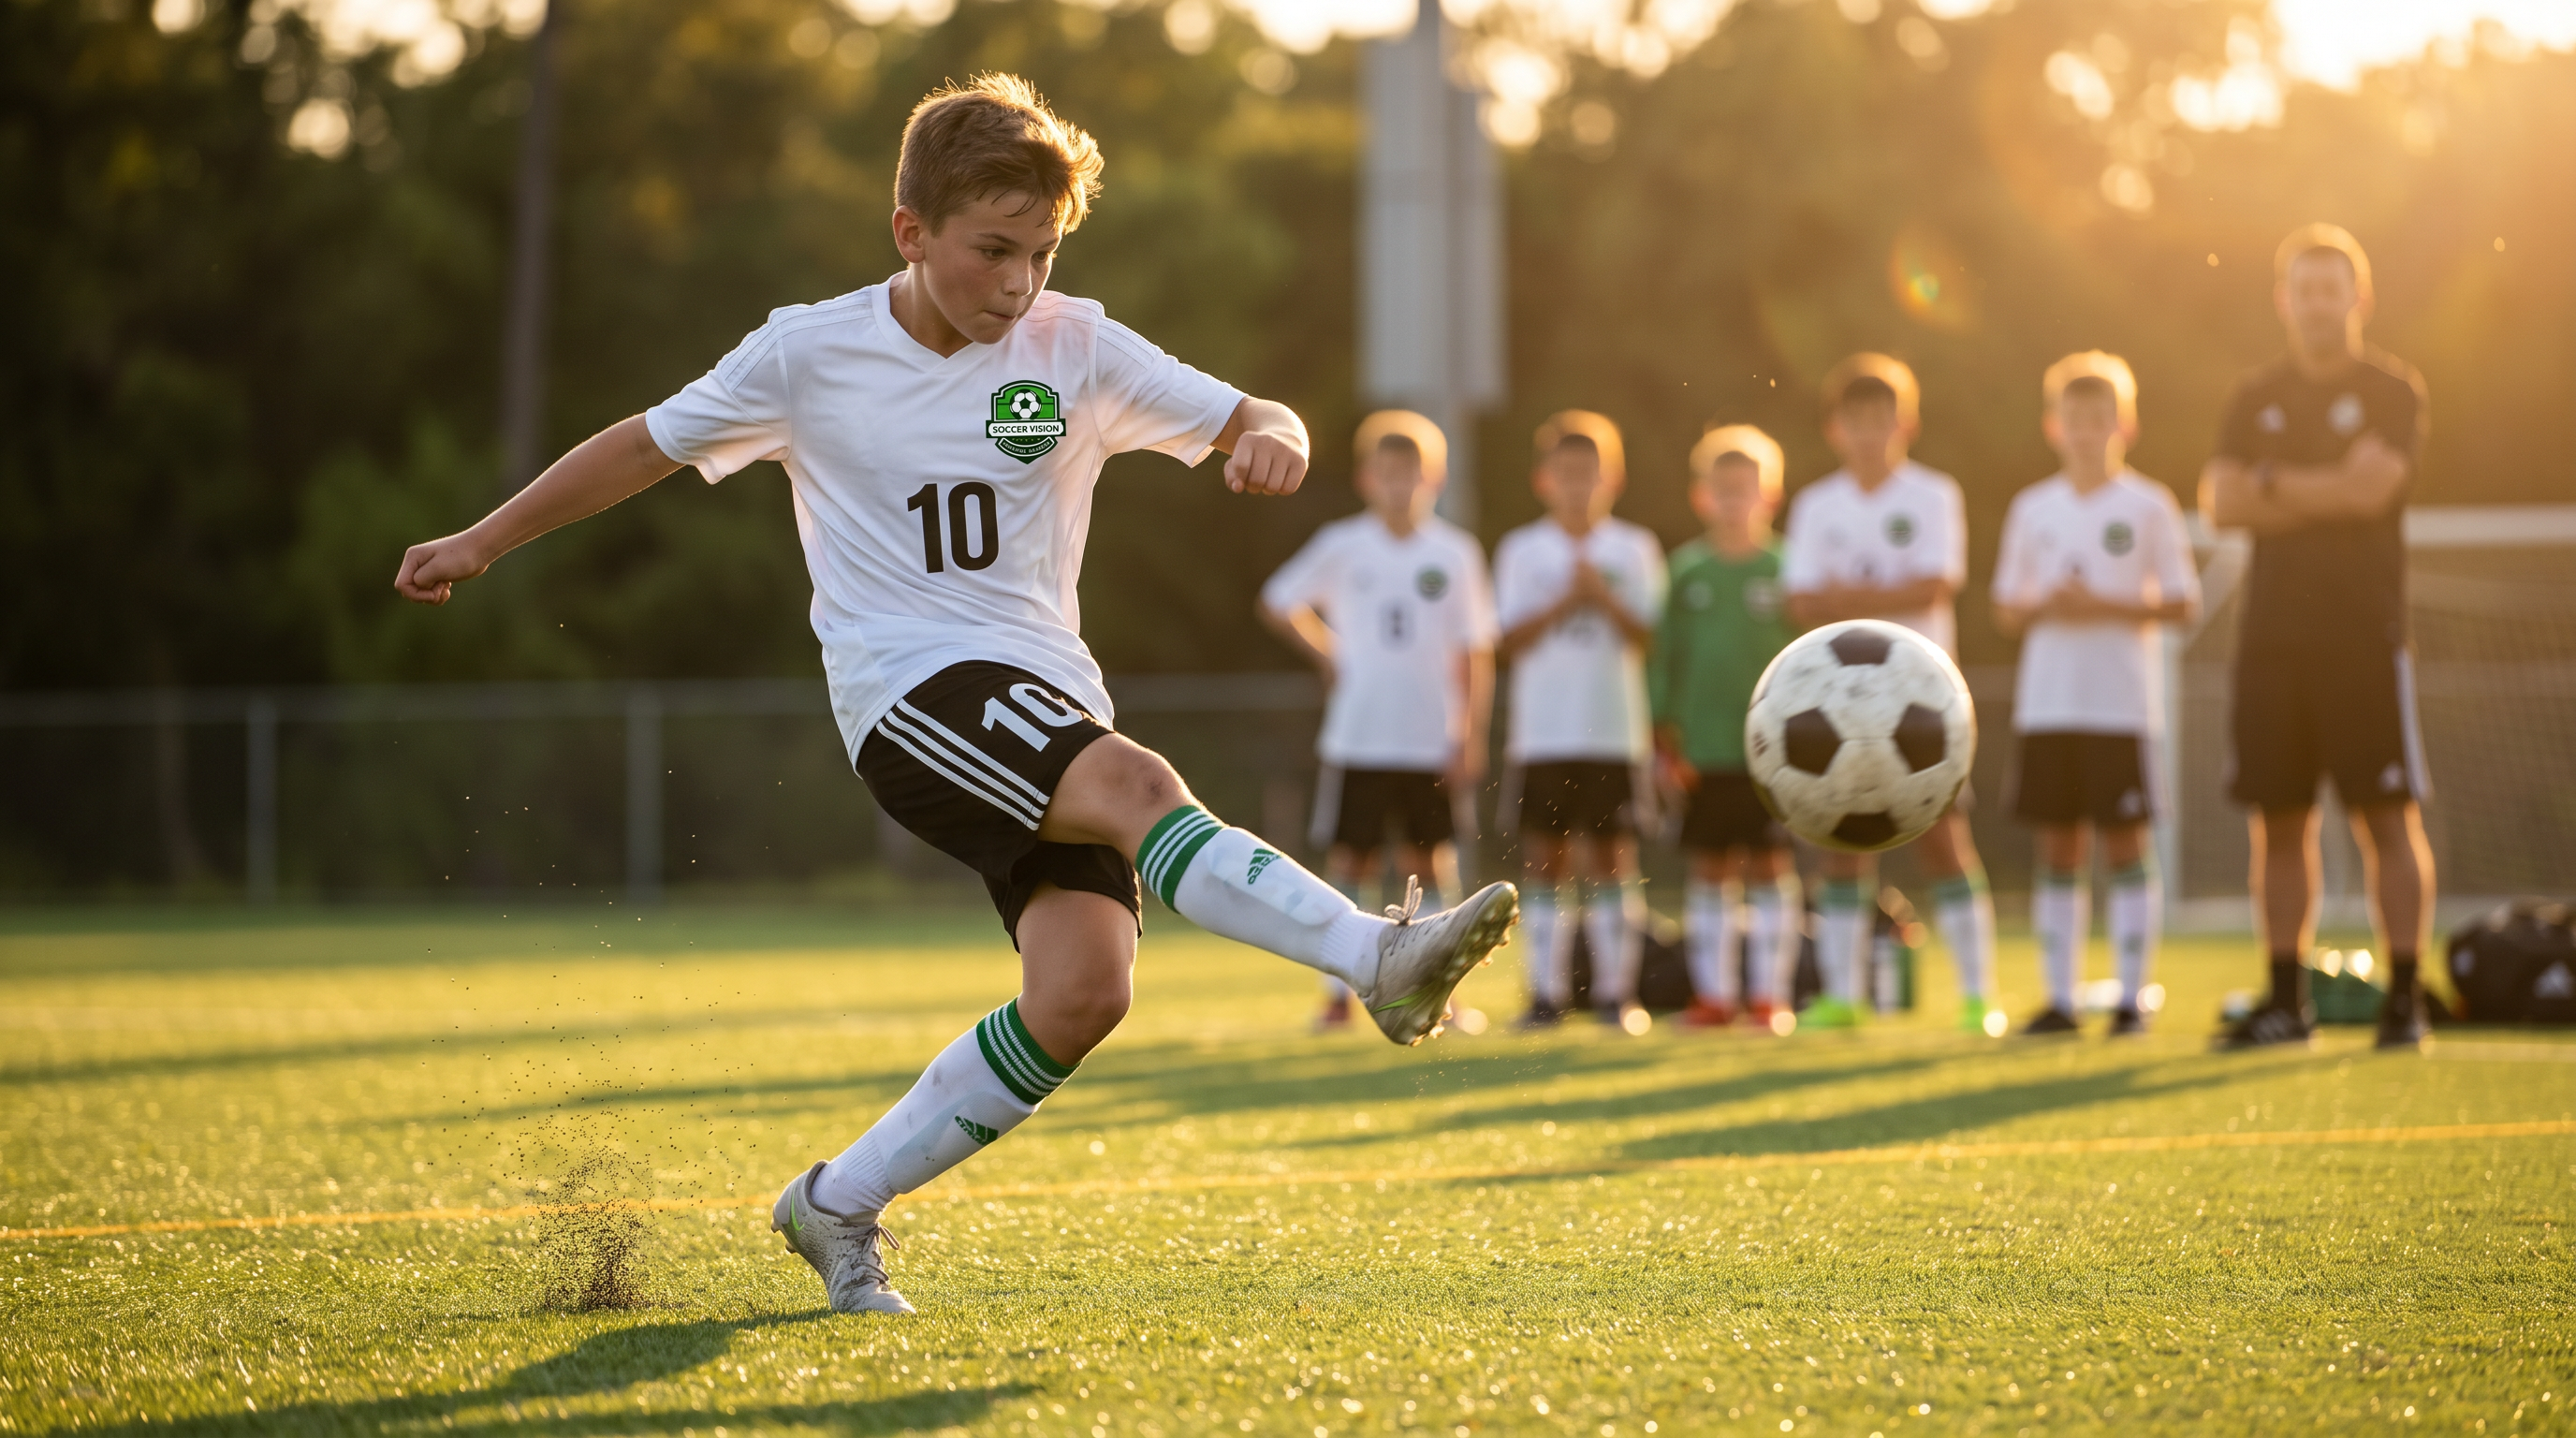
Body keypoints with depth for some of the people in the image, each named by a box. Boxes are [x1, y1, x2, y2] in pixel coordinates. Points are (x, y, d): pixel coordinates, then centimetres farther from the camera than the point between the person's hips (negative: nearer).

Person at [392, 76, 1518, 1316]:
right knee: (1136, 785, -33)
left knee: (1083, 990, -16)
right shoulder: (811, 353, 0)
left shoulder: (1076, 350, 4)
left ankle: (840, 1205, 1)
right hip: (910, 691, -4)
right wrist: (484, 541, 20)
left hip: (1048, 708, 4)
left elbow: (1255, 423, 4)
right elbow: (648, 445, 14)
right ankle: (1377, 960, -44)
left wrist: (1271, 441, -21)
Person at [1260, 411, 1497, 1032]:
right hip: (1357, 740, 0)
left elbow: (1474, 654, 3)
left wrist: (1471, 740, -2)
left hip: (1432, 742, 0)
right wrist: (1329, 658, 6)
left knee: (1429, 864, 3)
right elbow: (1277, 603, 15)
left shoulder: (1455, 554, 2)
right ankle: (1338, 994, 3)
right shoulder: (1342, 546, 1)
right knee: (1347, 860, -1)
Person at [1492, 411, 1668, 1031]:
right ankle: (1548, 991, 5)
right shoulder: (1521, 550, 7)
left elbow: (1646, 636, 0)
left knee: (1611, 857, -2)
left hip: (1614, 729, 0)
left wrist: (1604, 597, -13)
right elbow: (1513, 639, -1)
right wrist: (1565, 601, -12)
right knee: (1546, 858, 0)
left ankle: (1616, 990, 3)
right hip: (1543, 729, 0)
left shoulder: (1634, 549, 6)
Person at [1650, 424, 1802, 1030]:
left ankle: (1769, 994, 6)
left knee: (1770, 867, 0)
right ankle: (1713, 994, 11)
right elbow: (1665, 658, 8)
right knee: (1710, 868, 5)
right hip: (1703, 751, 2)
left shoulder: (1785, 569, 1)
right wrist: (1667, 740, 2)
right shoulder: (1688, 570, 6)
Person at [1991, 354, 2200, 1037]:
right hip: (2047, 699, 3)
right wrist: (2043, 607, -8)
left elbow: (2183, 603, -2)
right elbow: (2006, 609, 14)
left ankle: (2131, 997, 1)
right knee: (2059, 846, 5)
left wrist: (2106, 606, -14)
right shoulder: (2033, 508, 11)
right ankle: (2059, 996, 9)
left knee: (2125, 842, -3)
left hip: (2122, 700, -3)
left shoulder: (2149, 506, 0)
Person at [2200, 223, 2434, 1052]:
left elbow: (2371, 483, -14)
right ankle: (2285, 1000, 10)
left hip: (2365, 637, -4)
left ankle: (2405, 999, -4)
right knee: (2278, 820, 4)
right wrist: (2327, 496, -10)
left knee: (2387, 818, -6)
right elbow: (2221, 503, 1)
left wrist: (2271, 482, -3)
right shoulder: (2255, 399, 14)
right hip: (2273, 635, 4)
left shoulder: (2391, 390, 2)